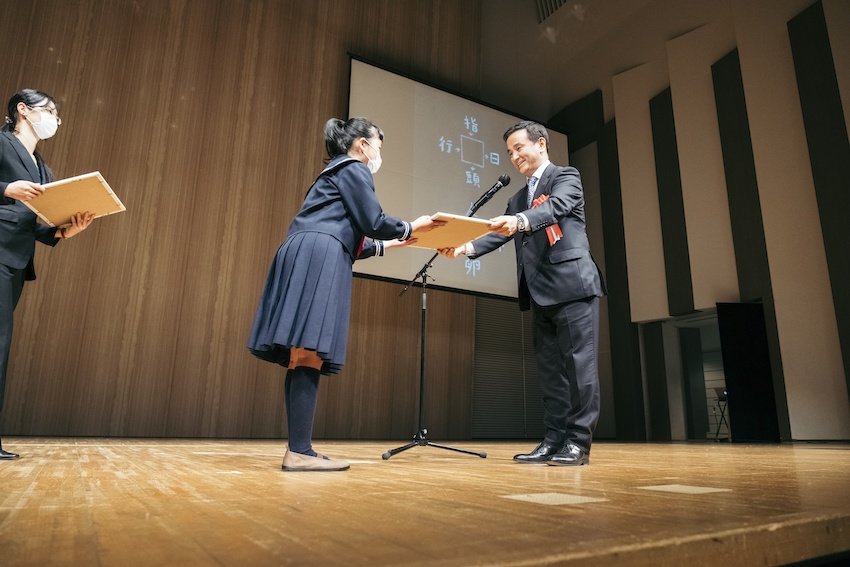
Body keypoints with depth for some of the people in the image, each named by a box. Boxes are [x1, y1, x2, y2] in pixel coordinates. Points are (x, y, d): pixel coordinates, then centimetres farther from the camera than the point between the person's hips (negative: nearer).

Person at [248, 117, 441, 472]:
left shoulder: (333, 173, 34)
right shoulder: (354, 169, 7)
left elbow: (349, 238, 32)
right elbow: (373, 221, -4)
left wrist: (387, 245, 37)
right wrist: (410, 229, 12)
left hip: (309, 257, 9)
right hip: (319, 258, -9)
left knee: (302, 358, 2)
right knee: (309, 357, -15)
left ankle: (298, 449, 3)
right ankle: (299, 452, -15)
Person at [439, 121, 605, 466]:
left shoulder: (565, 177, 4)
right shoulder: (517, 199, 23)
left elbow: (557, 207, -17)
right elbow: (500, 235, 12)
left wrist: (520, 221, -36)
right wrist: (465, 247, -6)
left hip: (572, 284, -7)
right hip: (540, 294, 7)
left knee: (579, 363, -5)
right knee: (550, 369, 8)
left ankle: (579, 443, 3)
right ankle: (554, 440, 13)